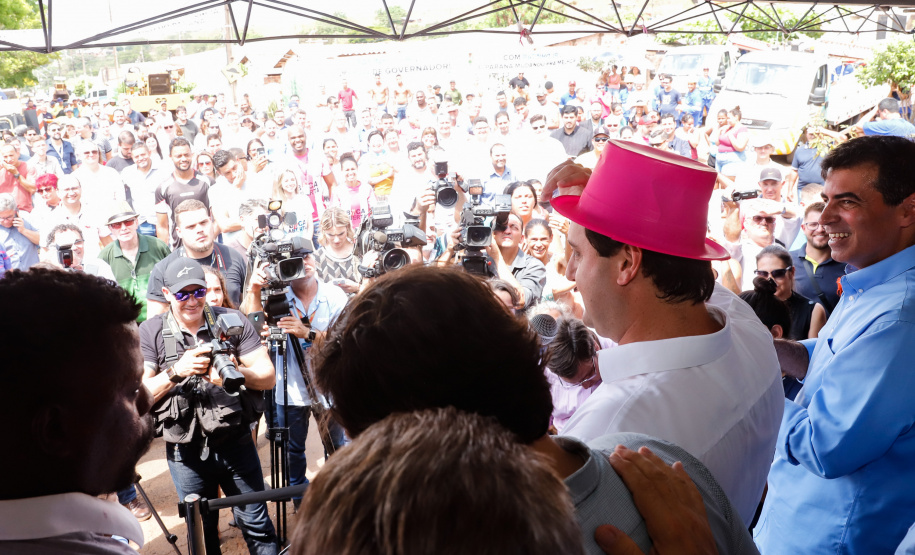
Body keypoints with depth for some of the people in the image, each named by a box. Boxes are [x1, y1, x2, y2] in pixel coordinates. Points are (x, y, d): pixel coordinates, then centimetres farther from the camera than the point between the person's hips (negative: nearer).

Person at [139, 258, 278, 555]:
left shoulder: (232, 321, -3)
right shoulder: (149, 332, -3)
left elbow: (267, 377, -6)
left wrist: (235, 373, -25)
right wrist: (176, 371, -24)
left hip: (236, 443, 0)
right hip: (185, 451, 1)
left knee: (258, 528, 8)